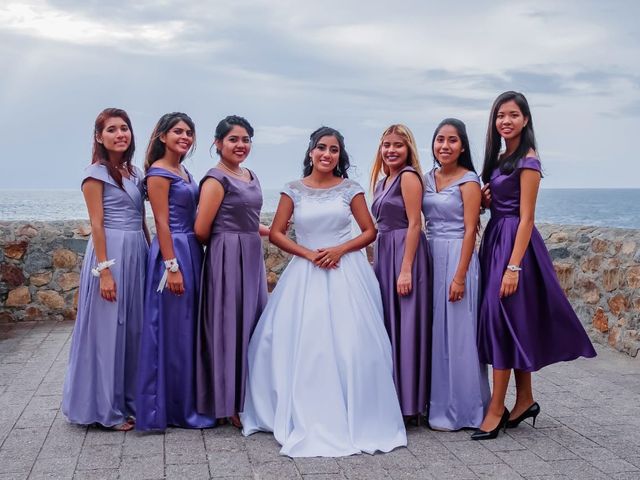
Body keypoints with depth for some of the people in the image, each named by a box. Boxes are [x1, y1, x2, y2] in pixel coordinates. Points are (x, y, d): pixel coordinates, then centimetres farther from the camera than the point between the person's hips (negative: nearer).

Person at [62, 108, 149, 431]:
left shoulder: (133, 173, 14)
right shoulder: (96, 173, -6)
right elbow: (96, 225, -12)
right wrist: (104, 270, -17)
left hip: (137, 253, 8)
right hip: (111, 252, -7)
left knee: (133, 328, 11)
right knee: (107, 329, 0)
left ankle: (128, 401, 23)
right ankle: (106, 409, 11)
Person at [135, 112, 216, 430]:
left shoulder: (184, 172, 16)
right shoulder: (158, 172, -10)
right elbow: (162, 223, -16)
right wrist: (172, 266, -20)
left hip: (191, 252, 9)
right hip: (172, 252, -9)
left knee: (189, 329, 13)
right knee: (173, 331, -2)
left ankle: (186, 402, 23)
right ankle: (172, 408, 8)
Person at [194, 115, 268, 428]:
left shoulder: (250, 177, 14)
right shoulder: (215, 180, -11)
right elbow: (201, 231, -15)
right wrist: (225, 243, 1)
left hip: (252, 258, 8)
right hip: (227, 261, -8)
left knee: (252, 325, 12)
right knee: (230, 328, -2)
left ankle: (249, 399, 24)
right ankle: (230, 405, 9)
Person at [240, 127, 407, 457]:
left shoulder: (350, 189, 5)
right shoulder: (293, 190, 5)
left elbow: (369, 231, 6)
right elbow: (276, 233, 4)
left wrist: (340, 249, -10)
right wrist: (308, 253, -9)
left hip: (346, 271, 0)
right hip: (305, 272, 1)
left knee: (350, 344, -7)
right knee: (303, 346, -3)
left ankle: (355, 418, 8)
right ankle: (308, 420, 12)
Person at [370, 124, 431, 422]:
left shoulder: (409, 176, -8)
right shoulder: (382, 182, 17)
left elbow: (414, 224, -15)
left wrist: (406, 270, -20)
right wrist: (376, 263, 16)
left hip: (404, 255, -9)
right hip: (383, 256, 9)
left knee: (404, 327, -5)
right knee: (387, 326, 11)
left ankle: (408, 404, 4)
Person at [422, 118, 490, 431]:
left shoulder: (468, 181, -7)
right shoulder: (428, 179, 12)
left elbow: (469, 230, -12)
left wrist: (460, 276, -18)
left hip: (457, 258, -6)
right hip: (431, 258, 6)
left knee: (456, 334, -2)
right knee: (434, 332, 9)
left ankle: (459, 410, 9)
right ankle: (438, 404, 20)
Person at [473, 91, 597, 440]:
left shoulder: (527, 161, -11)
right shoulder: (499, 159, 14)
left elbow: (526, 218, -16)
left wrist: (513, 267, -21)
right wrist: (484, 198, -3)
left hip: (515, 243, -9)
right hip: (495, 240, 9)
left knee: (502, 319, -8)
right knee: (513, 324, 12)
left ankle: (496, 409, -1)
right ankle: (525, 400, 22)